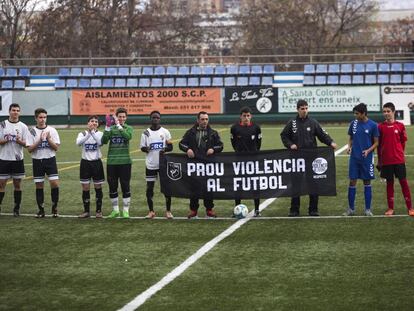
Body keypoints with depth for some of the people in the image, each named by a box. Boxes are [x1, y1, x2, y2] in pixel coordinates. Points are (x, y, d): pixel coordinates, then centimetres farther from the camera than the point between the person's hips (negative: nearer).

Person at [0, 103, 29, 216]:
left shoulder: (23, 126, 3)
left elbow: (26, 144, 0)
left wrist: (19, 141, -20)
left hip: (18, 159, 1)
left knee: (17, 184, 6)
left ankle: (16, 208, 13)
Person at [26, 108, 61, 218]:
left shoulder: (52, 130, 0)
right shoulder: (32, 132, -1)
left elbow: (56, 147, -2)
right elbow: (29, 149, -6)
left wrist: (49, 139, -17)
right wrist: (39, 140, -17)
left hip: (50, 160, 0)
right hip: (37, 161, 0)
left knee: (55, 184, -9)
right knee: (39, 186, 5)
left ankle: (54, 208, 7)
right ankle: (41, 210, 14)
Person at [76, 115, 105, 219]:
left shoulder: (100, 134, -2)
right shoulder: (82, 134, 0)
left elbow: (100, 142, -24)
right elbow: (78, 142, -22)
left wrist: (92, 132, -34)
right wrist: (88, 133, -34)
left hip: (96, 162, -1)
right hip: (85, 162, 1)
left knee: (98, 187, 5)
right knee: (85, 188, 3)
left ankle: (99, 211, 14)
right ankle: (86, 211, 12)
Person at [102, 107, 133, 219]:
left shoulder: (128, 128, 3)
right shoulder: (111, 129, 6)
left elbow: (128, 136, -19)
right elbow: (104, 141, -9)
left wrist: (119, 125, -23)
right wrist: (107, 126, -19)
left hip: (125, 162, -2)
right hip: (111, 162, 2)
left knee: (125, 186, 0)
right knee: (112, 187, 7)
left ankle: (125, 210, 8)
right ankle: (115, 210, 18)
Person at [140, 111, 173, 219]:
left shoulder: (165, 132, 2)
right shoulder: (146, 133, 2)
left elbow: (170, 147, 3)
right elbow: (142, 147, 5)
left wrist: (165, 149, -19)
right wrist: (146, 149, -18)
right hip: (150, 165, 0)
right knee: (149, 188, 3)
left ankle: (168, 211, 9)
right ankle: (151, 211, 13)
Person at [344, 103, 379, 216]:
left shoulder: (373, 125, -5)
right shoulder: (353, 124, 4)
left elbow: (376, 142, 0)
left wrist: (368, 150, -17)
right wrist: (349, 147, -5)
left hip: (367, 158, -2)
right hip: (354, 157, 2)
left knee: (367, 182, 5)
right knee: (352, 182, 2)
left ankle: (368, 209, 13)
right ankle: (351, 209, 11)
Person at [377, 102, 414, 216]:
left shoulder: (400, 126, 0)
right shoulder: (380, 127, 1)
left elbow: (403, 142, 7)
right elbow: (379, 145, 6)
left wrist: (399, 153, 4)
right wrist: (379, 160, 6)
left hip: (399, 159, -1)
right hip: (386, 161, 1)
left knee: (403, 181, 1)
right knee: (389, 182, 7)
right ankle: (390, 208, 14)